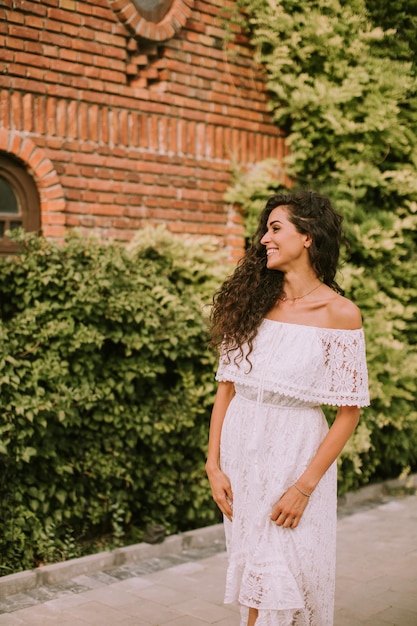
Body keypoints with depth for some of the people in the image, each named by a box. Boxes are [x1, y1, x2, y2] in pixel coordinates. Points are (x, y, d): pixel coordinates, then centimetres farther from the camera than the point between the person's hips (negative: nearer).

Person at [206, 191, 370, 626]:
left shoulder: (339, 313, -9)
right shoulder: (252, 300, 3)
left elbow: (349, 412, -9)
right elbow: (226, 388, 4)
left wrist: (304, 485, -12)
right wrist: (213, 465, -2)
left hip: (296, 452, -4)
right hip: (240, 448, 4)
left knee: (287, 580, 2)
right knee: (253, 570, 13)